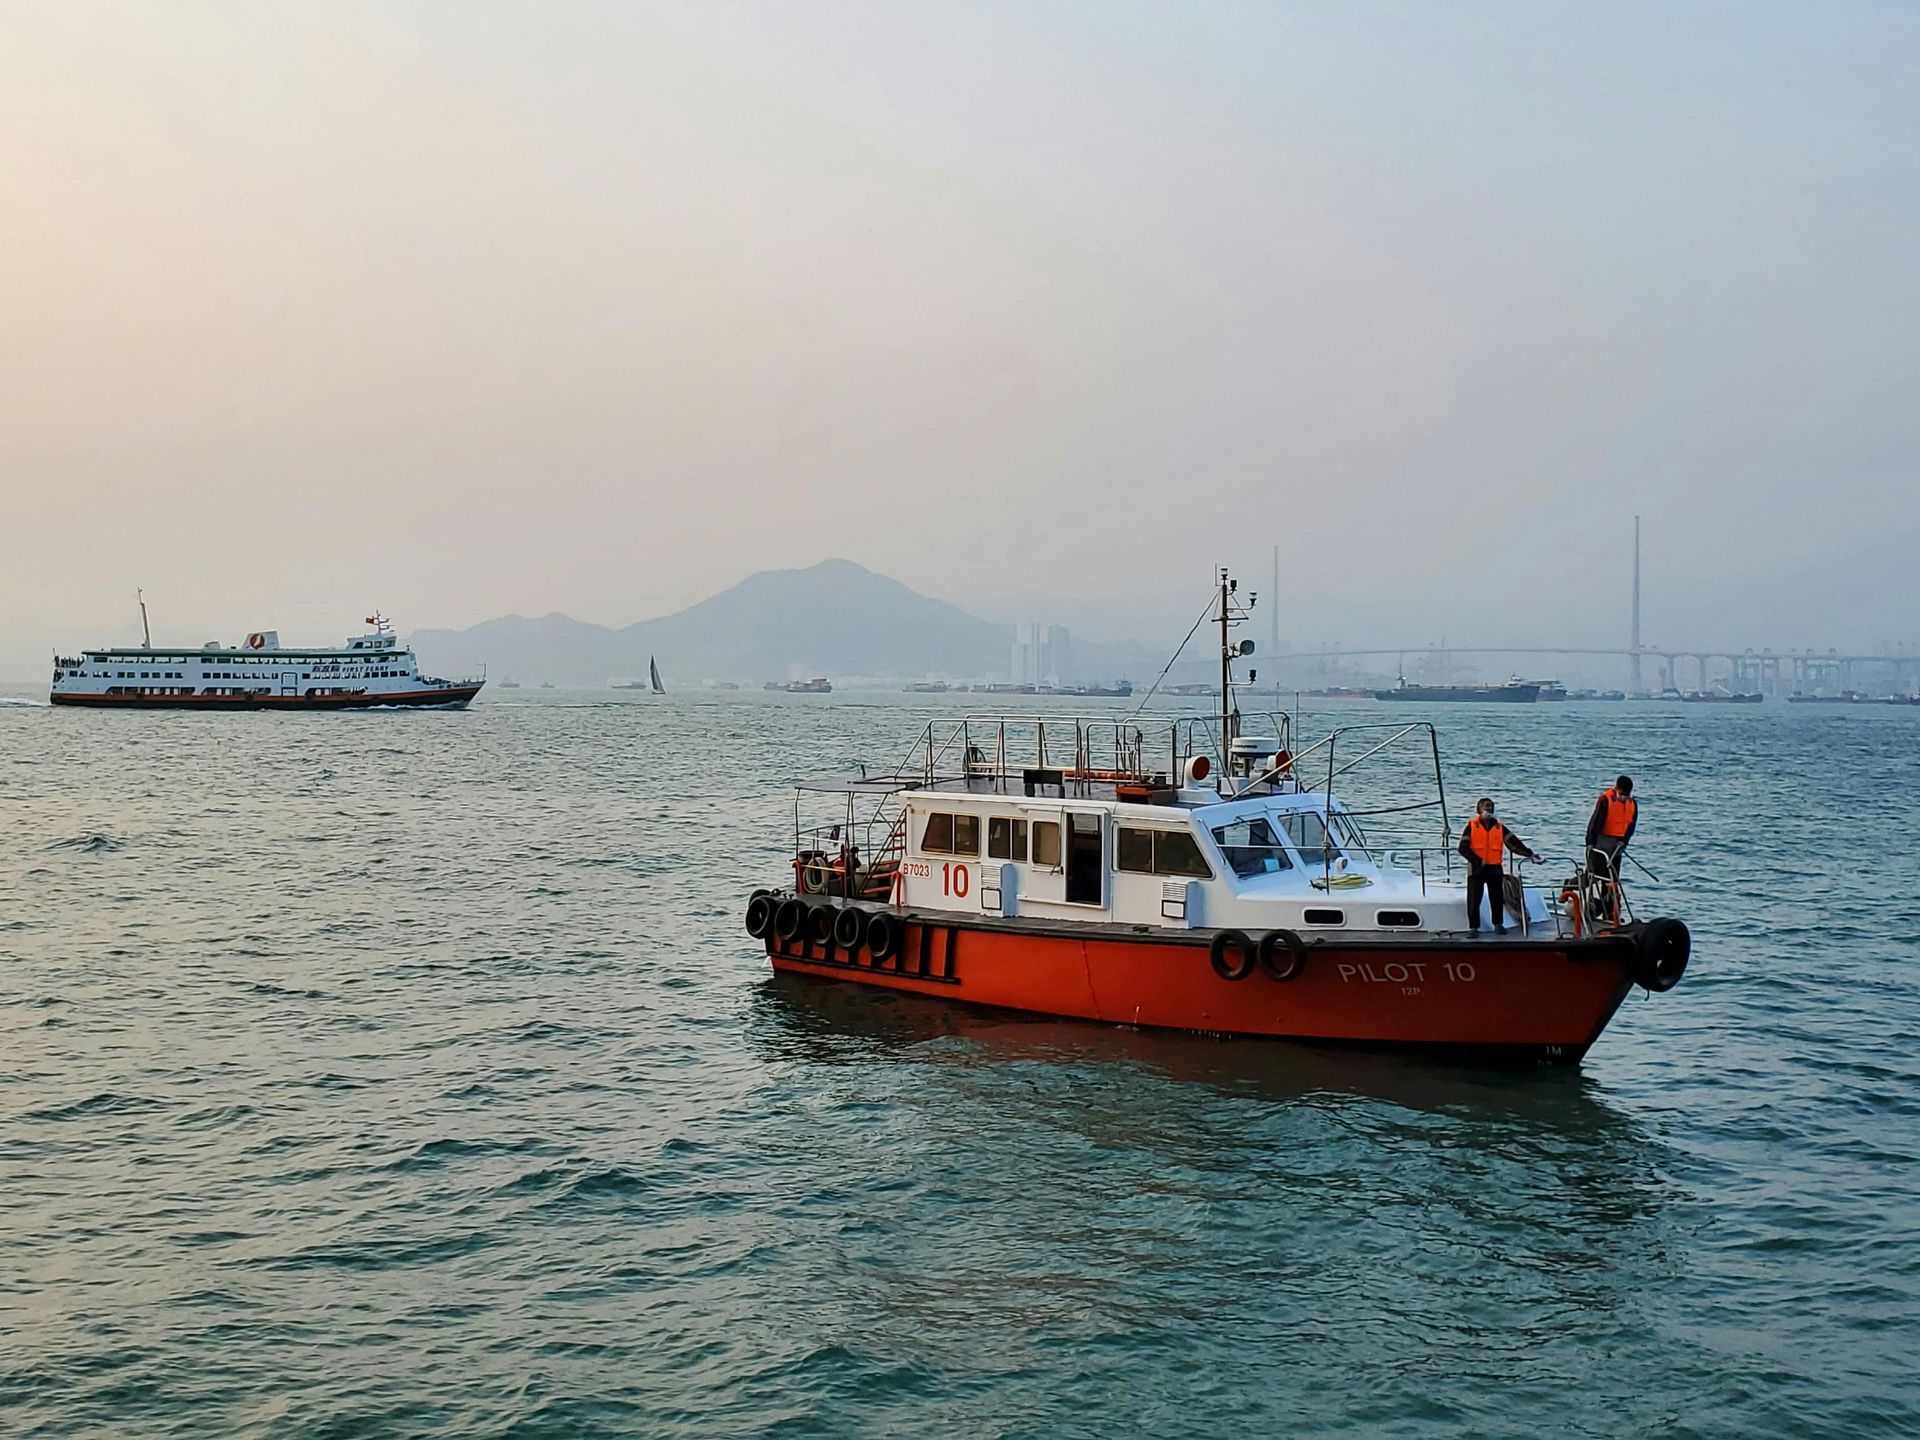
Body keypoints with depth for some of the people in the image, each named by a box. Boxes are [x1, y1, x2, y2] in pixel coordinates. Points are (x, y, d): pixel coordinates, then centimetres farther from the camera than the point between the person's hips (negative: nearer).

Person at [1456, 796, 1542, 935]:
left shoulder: (1499, 827, 8)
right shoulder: (1471, 826, -1)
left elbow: (1514, 842, 5)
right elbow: (1463, 848, -6)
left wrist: (1529, 853, -4)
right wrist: (1478, 861, -13)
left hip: (1495, 868, 3)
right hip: (1476, 868, -3)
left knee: (1497, 898, 7)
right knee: (1474, 899, -3)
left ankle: (1498, 924, 21)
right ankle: (1473, 927, 3)